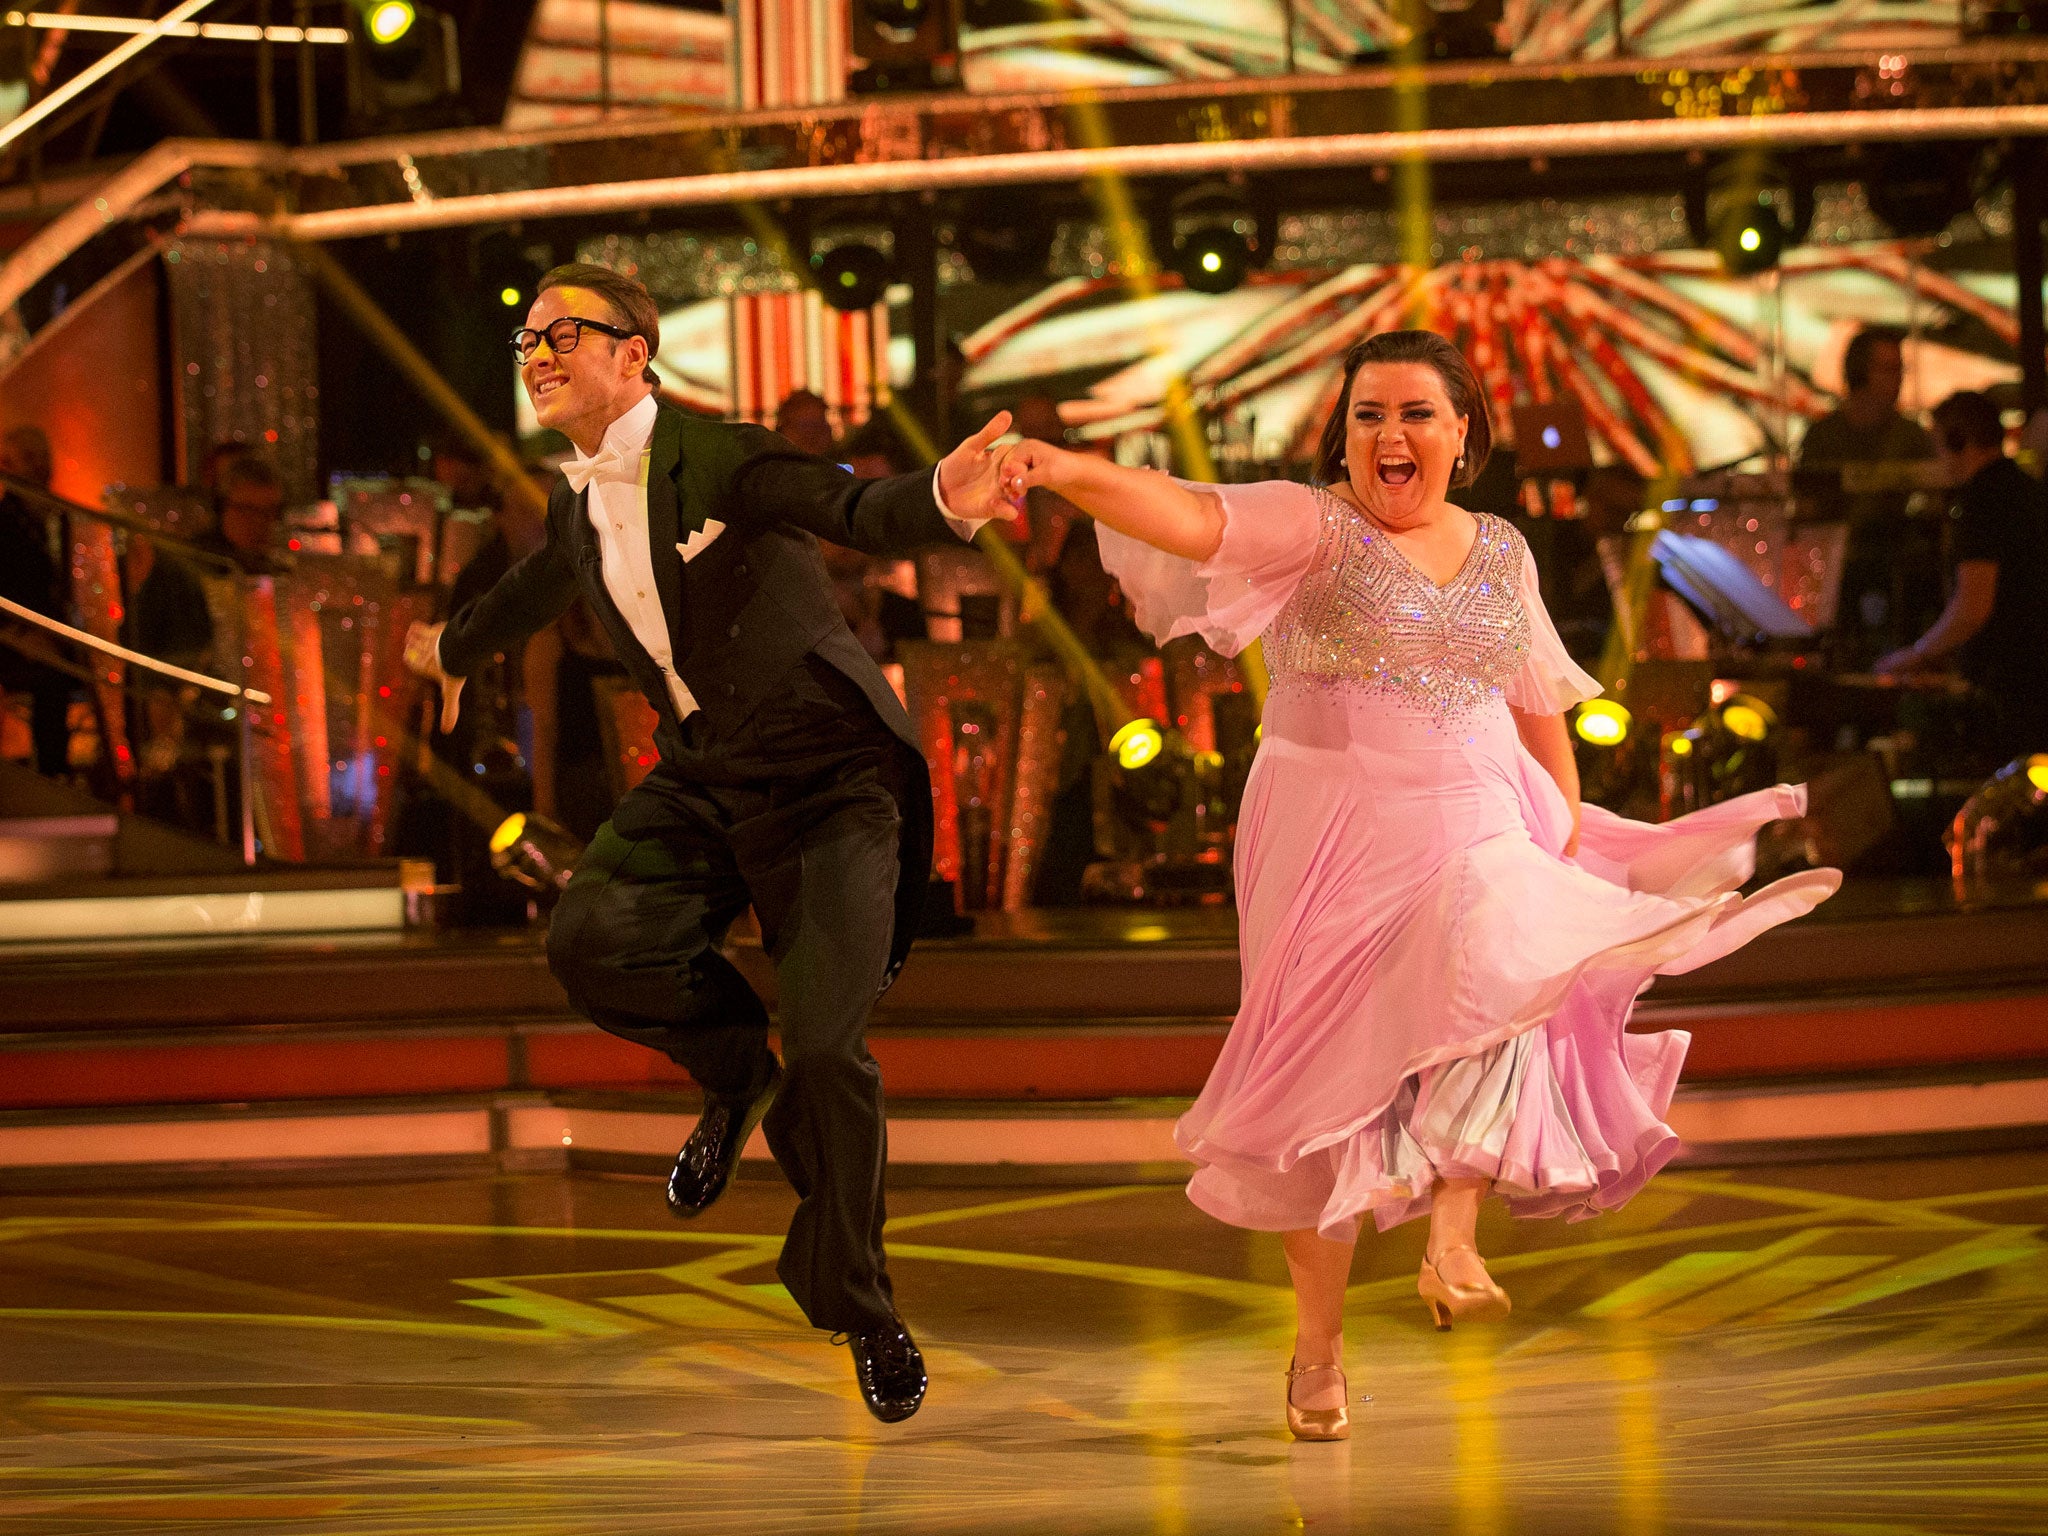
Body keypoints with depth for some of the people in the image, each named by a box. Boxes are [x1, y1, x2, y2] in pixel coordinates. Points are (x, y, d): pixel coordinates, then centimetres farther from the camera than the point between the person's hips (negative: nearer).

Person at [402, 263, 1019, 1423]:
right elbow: (541, 586, 31)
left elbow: (856, 511, -32)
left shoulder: (716, 460, -15)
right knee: (592, 943, -21)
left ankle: (858, 1303, 7)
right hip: (705, 775, 6)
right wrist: (456, 648, 53)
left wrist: (942, 500, -55)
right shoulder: (582, 504, 7)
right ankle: (737, 1066, 11)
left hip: (829, 776, -6)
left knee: (826, 1047, -14)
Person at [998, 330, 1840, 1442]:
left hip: (1473, 833, 3)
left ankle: (1452, 1238, -26)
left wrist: (1568, 829, 15)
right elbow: (1188, 519, -21)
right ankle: (1319, 1338, 16)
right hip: (1331, 835, -2)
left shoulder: (1499, 550, 11)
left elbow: (1538, 700, 21)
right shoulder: (1311, 526, -4)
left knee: (1503, 979, -29)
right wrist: (1069, 473, -38)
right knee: (1322, 1085, 1)